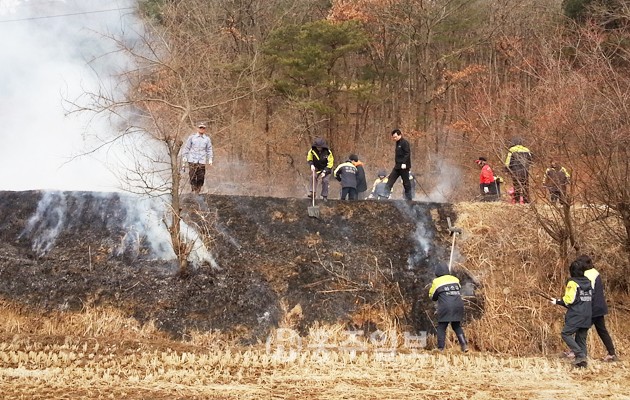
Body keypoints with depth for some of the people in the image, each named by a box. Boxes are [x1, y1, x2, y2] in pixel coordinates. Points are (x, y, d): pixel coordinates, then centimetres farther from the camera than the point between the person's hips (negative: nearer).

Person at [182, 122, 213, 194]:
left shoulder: (207, 138, 11)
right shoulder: (192, 137, 6)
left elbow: (209, 150, 13)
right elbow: (186, 147, 9)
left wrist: (210, 159, 4)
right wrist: (184, 157, 4)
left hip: (202, 161, 2)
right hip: (192, 161, -2)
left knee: (201, 177, -2)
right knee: (192, 177, -7)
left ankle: (198, 191, 5)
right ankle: (193, 190, -2)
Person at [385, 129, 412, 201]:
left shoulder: (404, 143, -12)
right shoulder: (398, 143, 17)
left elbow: (407, 153, -19)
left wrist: (404, 163, -25)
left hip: (403, 166, -10)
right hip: (397, 166, 10)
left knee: (406, 182, -3)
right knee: (390, 179, 5)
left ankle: (408, 198, 3)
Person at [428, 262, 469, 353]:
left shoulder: (436, 282, 2)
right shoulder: (455, 279, 12)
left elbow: (432, 296, 12)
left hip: (445, 307, -4)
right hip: (458, 307, 4)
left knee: (441, 327, 5)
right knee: (457, 326, 20)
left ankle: (440, 348, -2)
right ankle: (464, 345, 8)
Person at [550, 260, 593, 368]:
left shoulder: (573, 283, -9)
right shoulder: (588, 282, 12)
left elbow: (569, 299, -14)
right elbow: (591, 299, 15)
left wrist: (557, 301, 1)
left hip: (576, 315, -7)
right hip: (587, 315, 7)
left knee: (566, 334, -2)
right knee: (581, 337, 11)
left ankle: (580, 355, -15)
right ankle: (582, 361, 5)